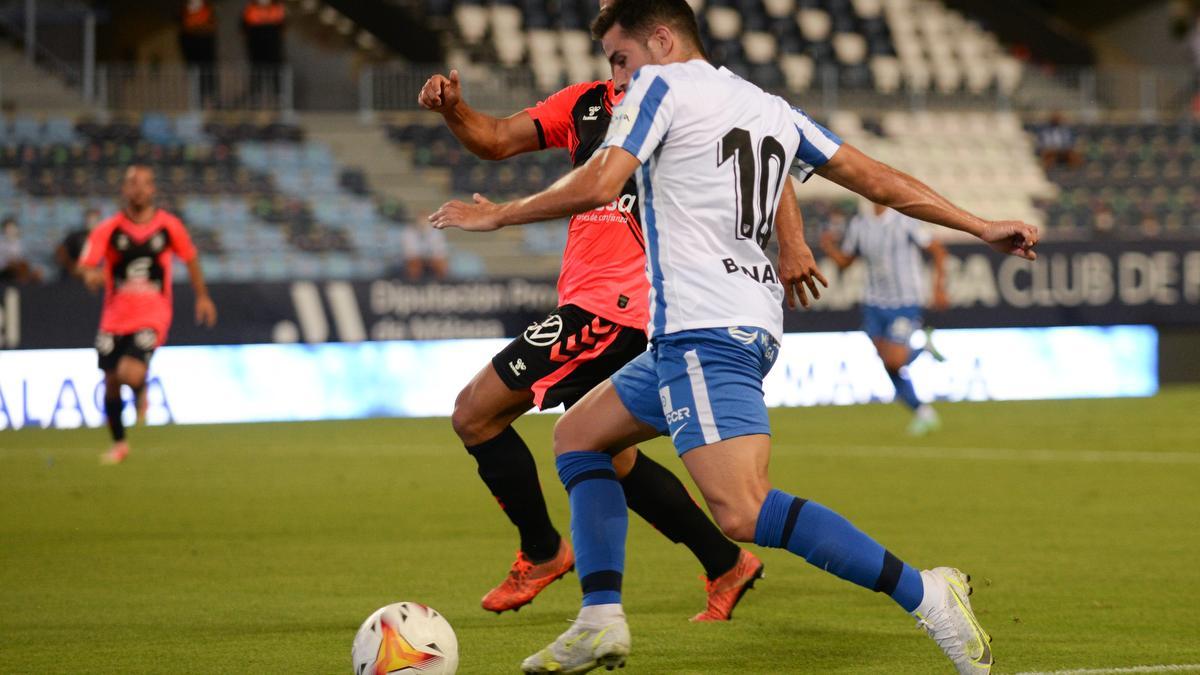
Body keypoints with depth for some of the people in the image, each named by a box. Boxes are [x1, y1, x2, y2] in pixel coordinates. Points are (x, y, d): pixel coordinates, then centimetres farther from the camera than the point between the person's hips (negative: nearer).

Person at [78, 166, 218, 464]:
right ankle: (119, 443, 31)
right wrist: (91, 274, -35)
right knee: (111, 382, 7)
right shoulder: (108, 230, -4)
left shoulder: (169, 226, -2)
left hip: (152, 317, -2)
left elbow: (190, 259, 14)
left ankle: (141, 391, 16)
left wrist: (202, 297, 18)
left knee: (131, 373, -23)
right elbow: (85, 265, -12)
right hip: (115, 318, 2)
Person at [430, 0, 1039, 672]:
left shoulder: (661, 84, 0)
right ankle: (601, 621, 10)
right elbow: (875, 177, 18)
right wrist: (982, 226, 24)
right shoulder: (771, 108, 20)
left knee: (744, 512, -21)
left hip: (703, 331, -10)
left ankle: (926, 594, -25)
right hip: (751, 324, 10)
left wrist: (497, 214, 2)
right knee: (577, 434, 20)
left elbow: (596, 187, -11)